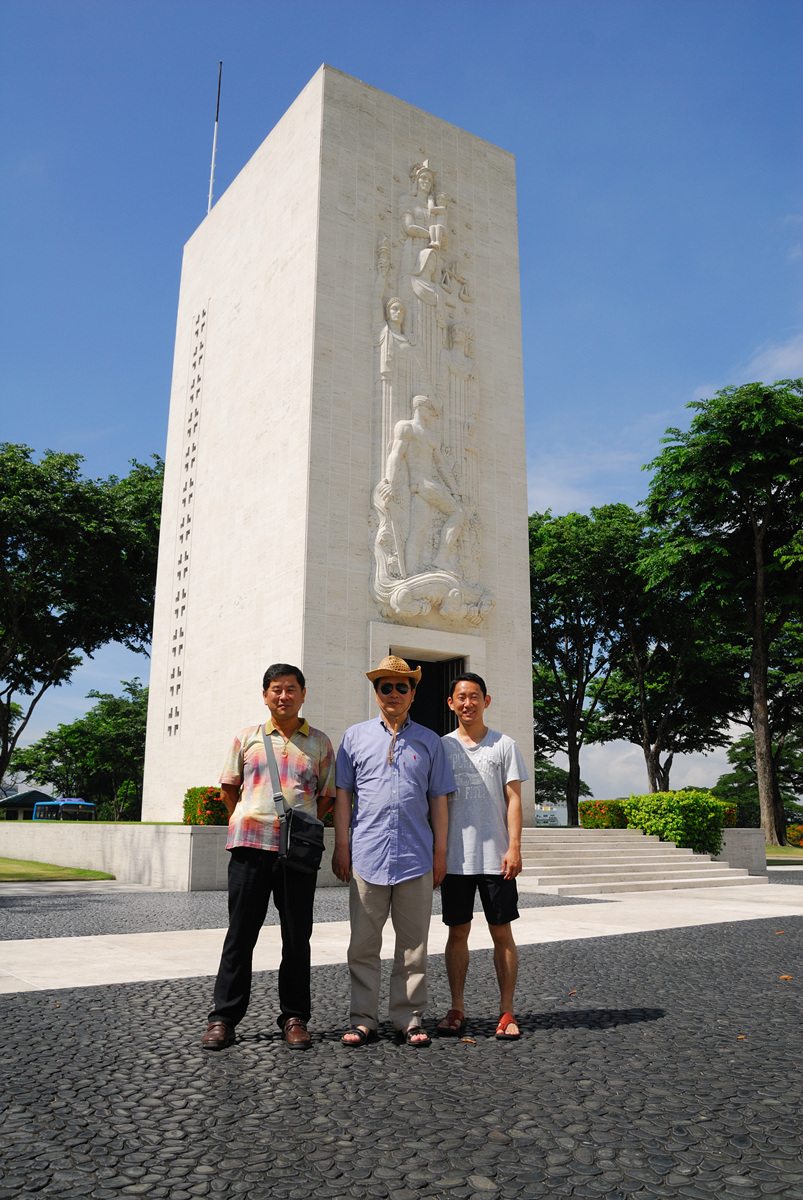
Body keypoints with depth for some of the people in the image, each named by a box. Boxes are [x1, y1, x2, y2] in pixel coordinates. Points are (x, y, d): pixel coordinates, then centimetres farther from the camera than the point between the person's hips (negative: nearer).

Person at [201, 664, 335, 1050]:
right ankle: (223, 1018, 15)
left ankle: (294, 1018, 18)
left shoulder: (319, 743, 9)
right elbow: (228, 789, 16)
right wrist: (247, 823, 9)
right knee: (240, 934, 5)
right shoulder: (247, 738, 10)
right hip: (249, 845, 0)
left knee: (297, 937, 6)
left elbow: (326, 796, 12)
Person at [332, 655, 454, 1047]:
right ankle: (363, 1019, 15)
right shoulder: (355, 736, 9)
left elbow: (438, 800, 11)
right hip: (366, 855, 0)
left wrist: (440, 852, 6)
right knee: (364, 943, 4)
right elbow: (343, 794, 8)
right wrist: (341, 846, 2)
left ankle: (408, 1019, 17)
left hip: (416, 856, 1)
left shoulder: (429, 742, 11)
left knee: (413, 944, 6)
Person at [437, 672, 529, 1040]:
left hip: (496, 857, -1)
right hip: (455, 857, 2)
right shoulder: (442, 747, 7)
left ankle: (506, 1011, 13)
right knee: (457, 932, 7)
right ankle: (457, 1009, 18)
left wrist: (514, 848, -9)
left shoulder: (504, 745, 3)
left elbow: (514, 799, 0)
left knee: (502, 932, 3)